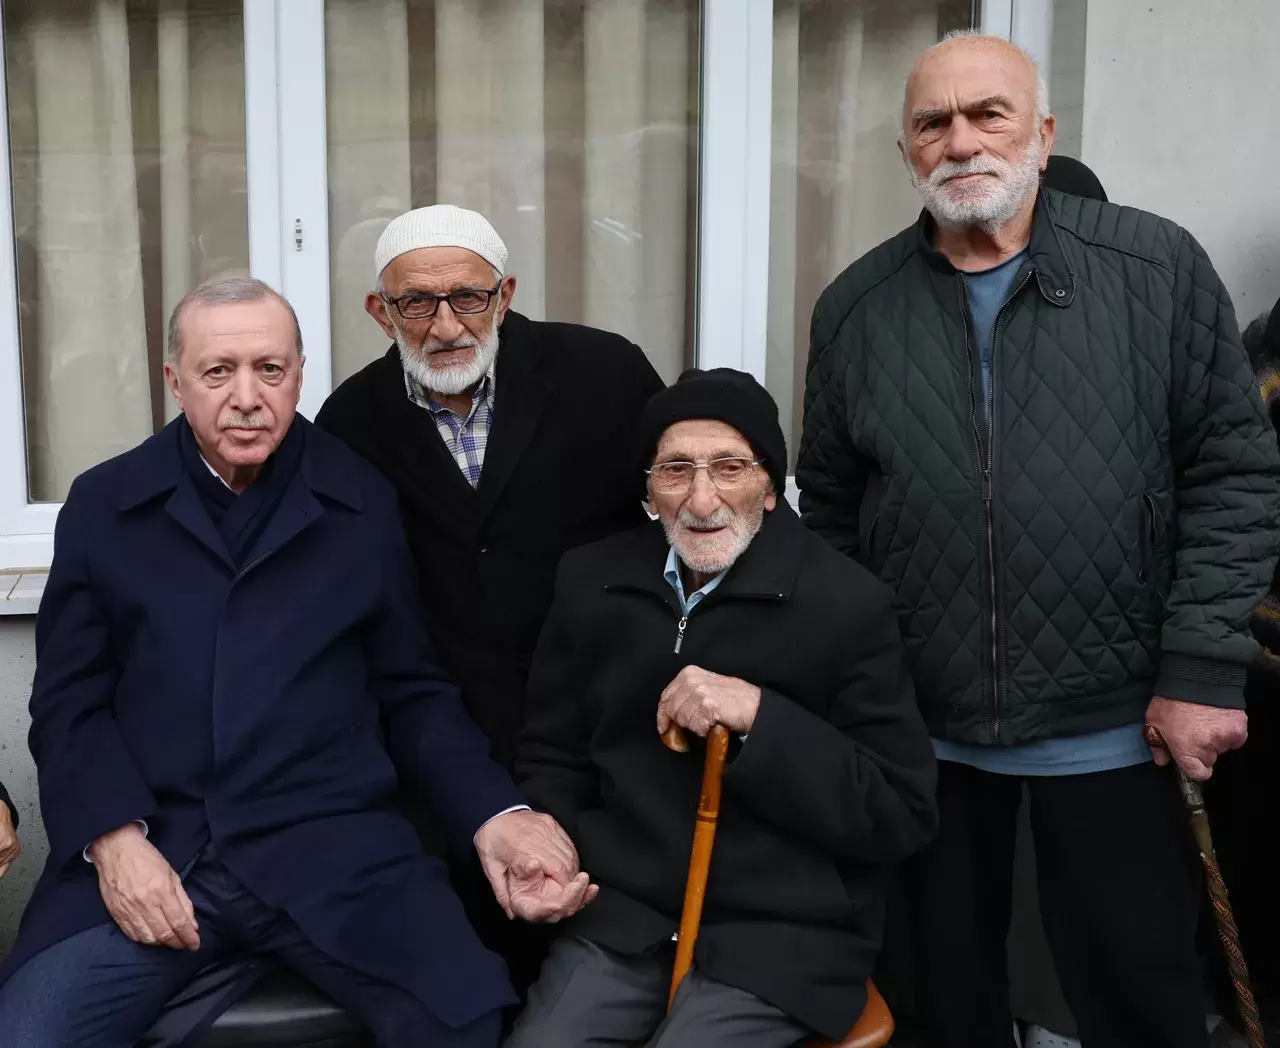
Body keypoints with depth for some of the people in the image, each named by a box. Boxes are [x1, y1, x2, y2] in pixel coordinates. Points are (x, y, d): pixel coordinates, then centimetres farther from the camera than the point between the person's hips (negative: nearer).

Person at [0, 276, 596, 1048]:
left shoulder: (365, 504, 8)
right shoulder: (103, 505, 9)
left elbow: (411, 692, 11)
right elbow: (69, 700, 8)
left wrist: (496, 814, -5)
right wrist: (112, 835, -10)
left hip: (332, 842, 0)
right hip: (147, 847, 1)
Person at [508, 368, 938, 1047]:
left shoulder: (847, 604, -9)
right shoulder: (592, 582, 4)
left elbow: (905, 813, -10)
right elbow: (554, 757, 15)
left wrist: (759, 718, -22)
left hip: (782, 935, -3)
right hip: (622, 917, 3)